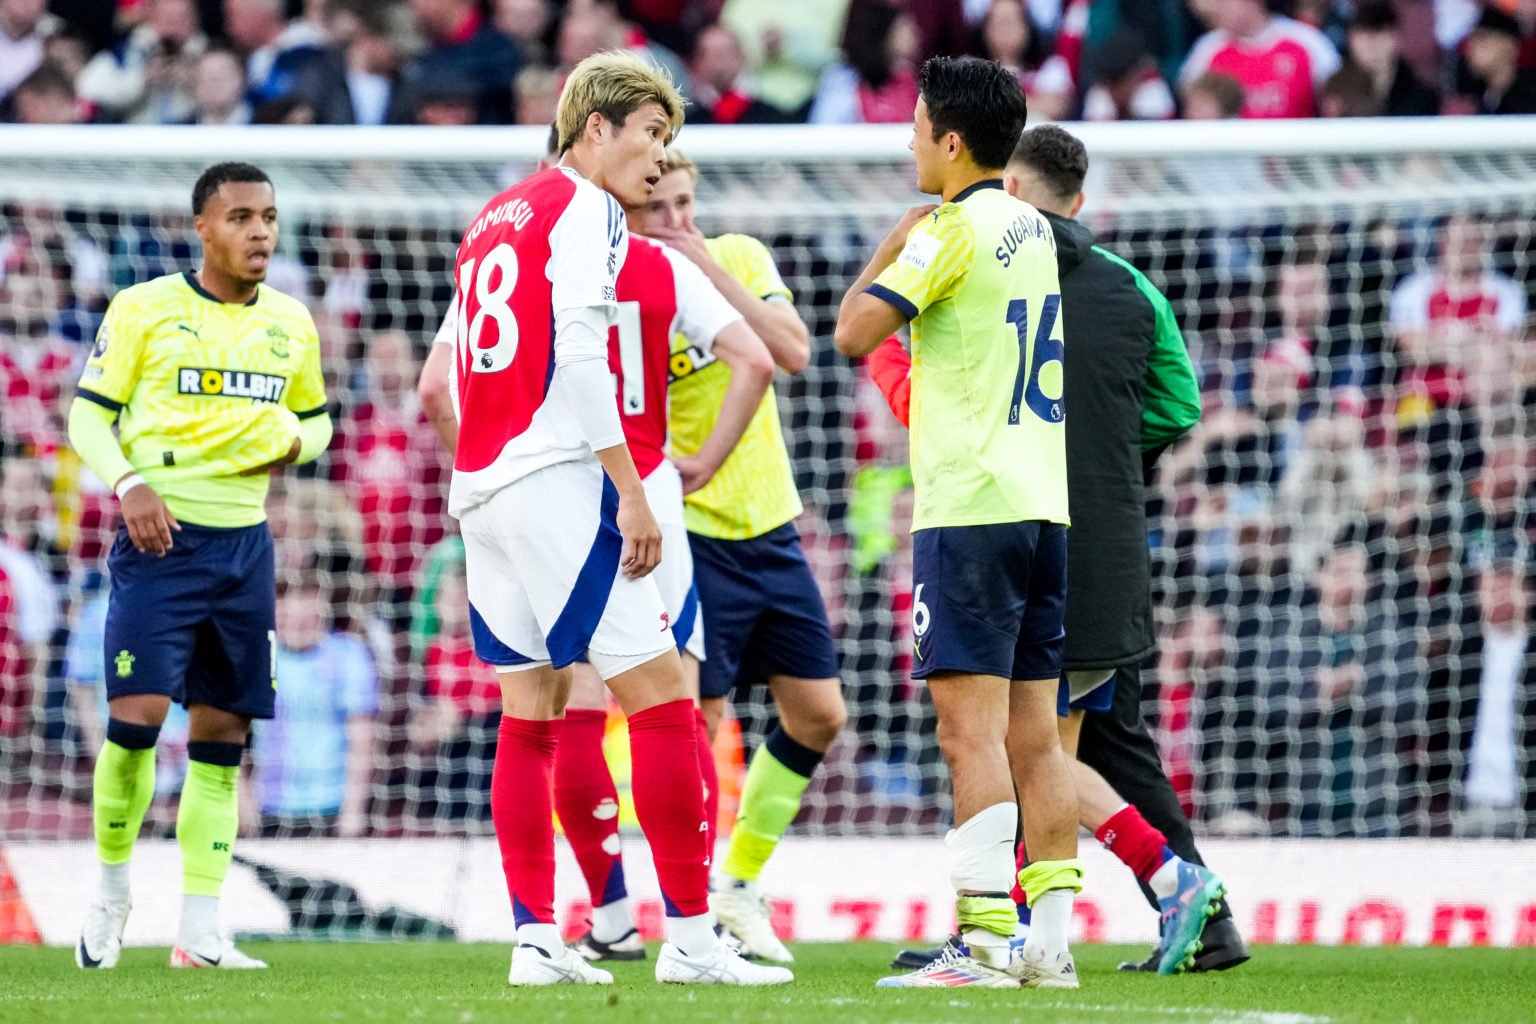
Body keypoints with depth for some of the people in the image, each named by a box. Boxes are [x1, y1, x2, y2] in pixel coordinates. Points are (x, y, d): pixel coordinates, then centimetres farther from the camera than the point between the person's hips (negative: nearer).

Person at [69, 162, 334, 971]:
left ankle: (199, 931, 6)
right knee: (138, 714, -16)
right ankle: (112, 889, 5)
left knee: (222, 734, 3)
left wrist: (296, 441, -1)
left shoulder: (291, 324, 11)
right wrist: (129, 483, -18)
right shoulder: (144, 309, -2)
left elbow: (315, 419, 23)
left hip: (243, 542, 4)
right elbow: (87, 415, -1)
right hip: (160, 536, -4)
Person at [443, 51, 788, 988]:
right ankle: (690, 936, -10)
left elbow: (446, 374, 20)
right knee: (660, 692, -7)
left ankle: (535, 938, 5)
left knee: (532, 713, 10)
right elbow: (579, 351, -16)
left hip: (480, 486, 9)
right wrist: (631, 491, -17)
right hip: (558, 478, -9)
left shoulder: (491, 222, 21)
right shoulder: (586, 210, -5)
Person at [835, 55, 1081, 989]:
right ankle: (1051, 938, 5)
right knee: (1035, 735, 7)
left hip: (971, 508, -8)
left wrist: (894, 243, 4)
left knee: (973, 729, -10)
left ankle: (984, 939, -15)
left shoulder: (954, 228, -10)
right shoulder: (1039, 233, 15)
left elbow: (855, 331, -9)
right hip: (1048, 504, 8)